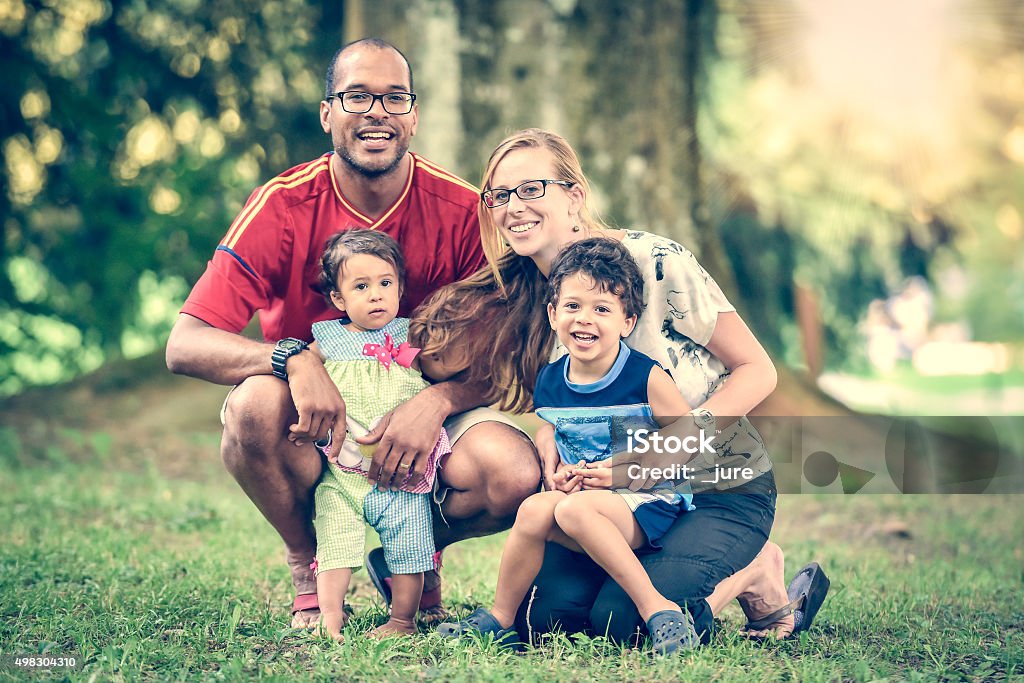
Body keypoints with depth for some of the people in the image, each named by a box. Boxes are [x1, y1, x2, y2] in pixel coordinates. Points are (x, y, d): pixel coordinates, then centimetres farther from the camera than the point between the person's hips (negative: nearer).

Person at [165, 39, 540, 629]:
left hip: (420, 417, 1)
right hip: (312, 424, -1)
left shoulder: (460, 210, -11)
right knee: (256, 402, -35)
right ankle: (310, 570, -4)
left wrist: (436, 402, -29)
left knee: (516, 476, -28)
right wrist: (294, 358, -36)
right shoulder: (284, 206, -14)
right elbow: (185, 345, -19)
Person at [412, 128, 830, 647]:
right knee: (542, 613, -18)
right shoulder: (519, 301, 0)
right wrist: (550, 441, -19)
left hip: (721, 490, -5)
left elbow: (757, 370, -12)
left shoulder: (653, 261, -16)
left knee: (622, 617, -25)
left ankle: (756, 572, 3)